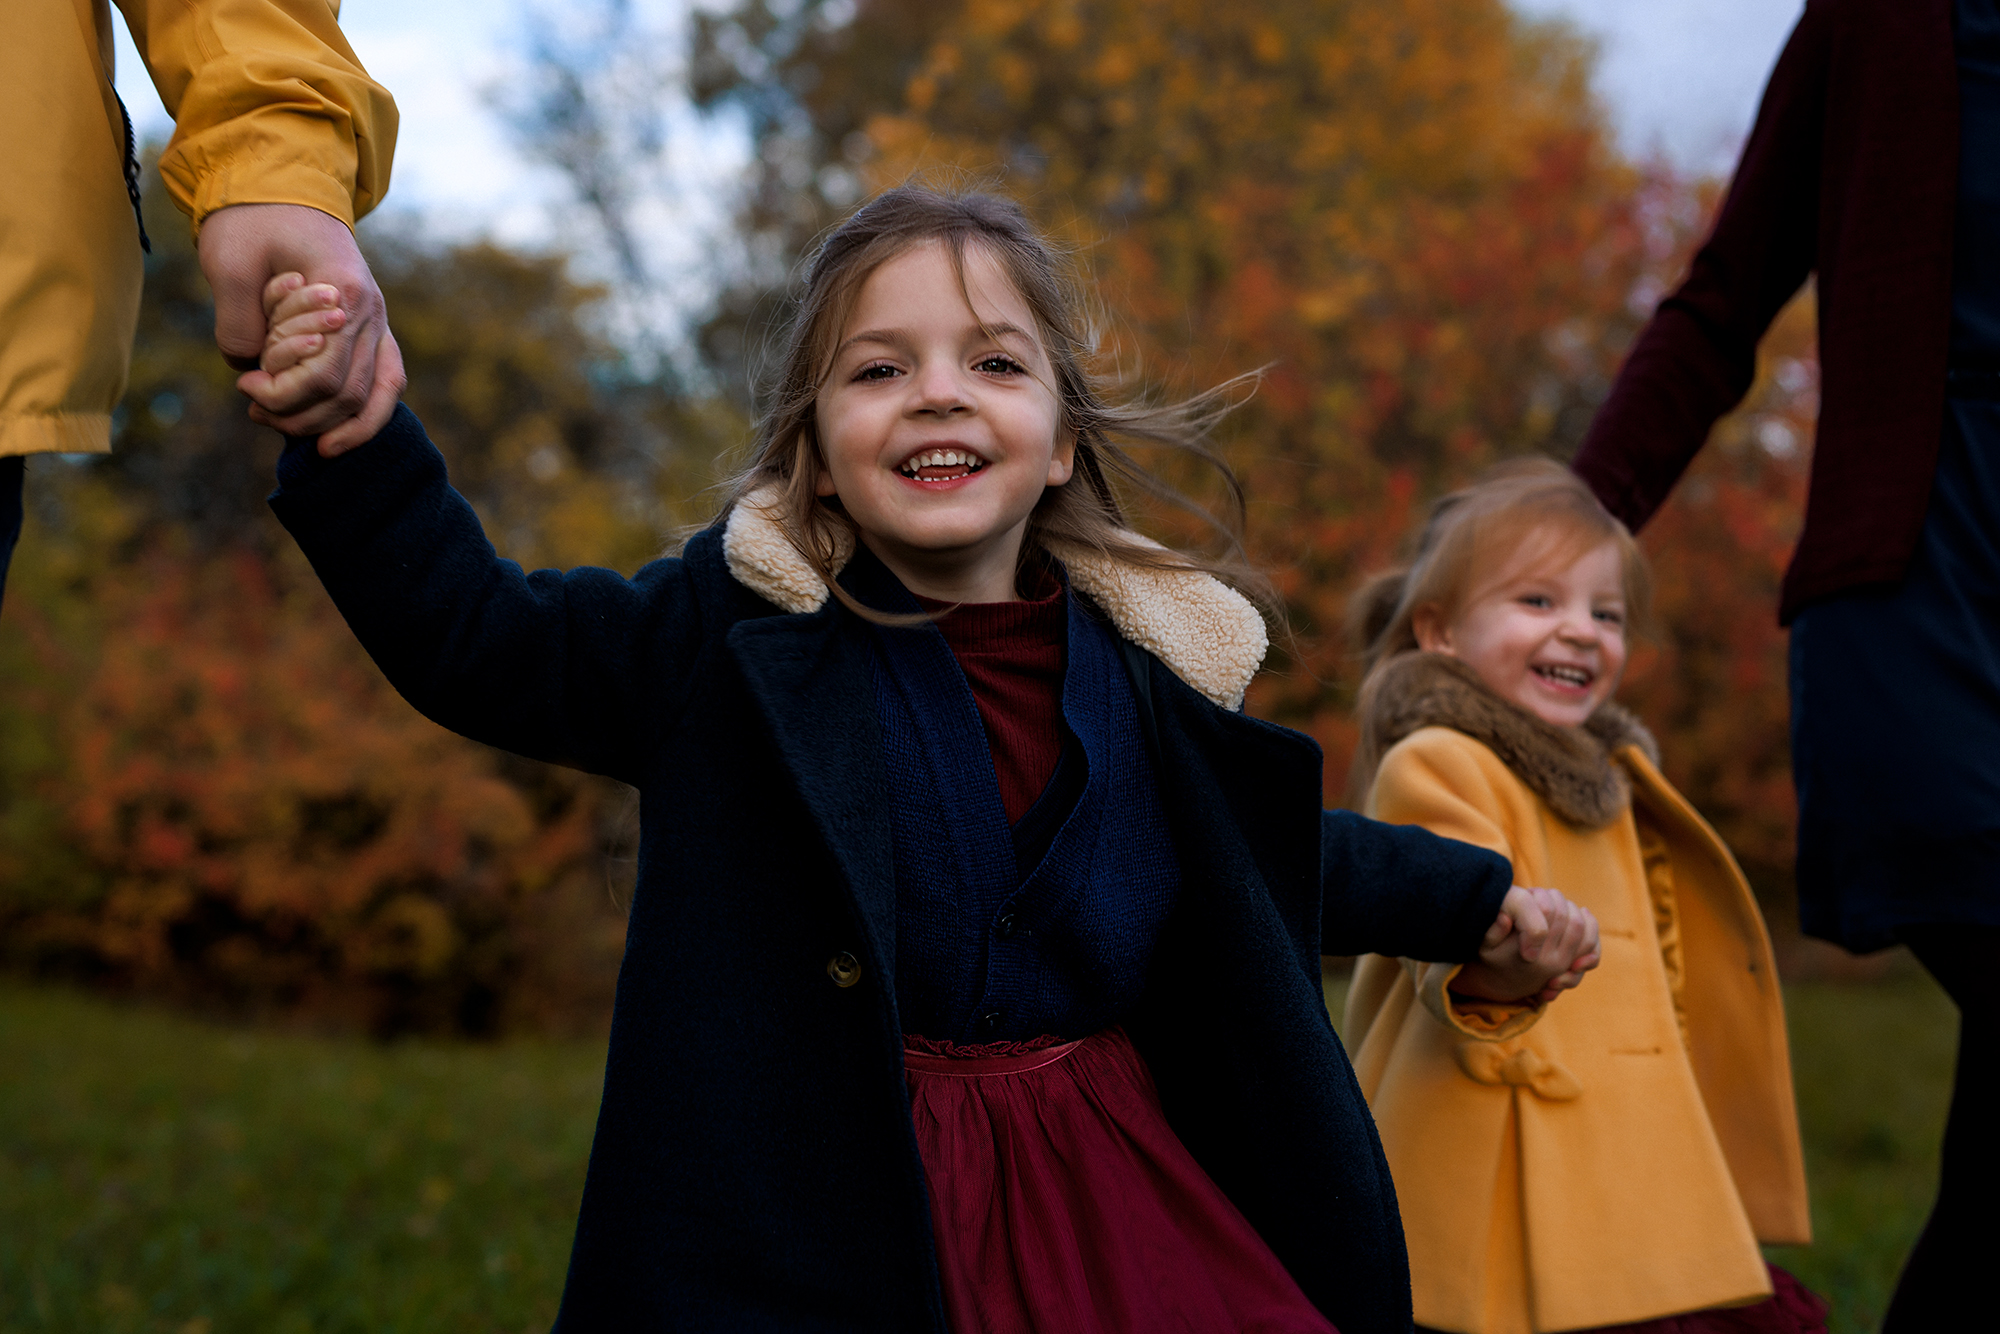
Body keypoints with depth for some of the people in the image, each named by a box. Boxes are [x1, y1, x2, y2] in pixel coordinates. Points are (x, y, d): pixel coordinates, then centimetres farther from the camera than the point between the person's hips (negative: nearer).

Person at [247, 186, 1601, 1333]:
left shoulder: (1141, 664, 6)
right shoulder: (734, 631, -4)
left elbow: (1272, 859, 23)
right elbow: (475, 639, -1)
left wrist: (1476, 901, 32)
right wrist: (357, 433, -15)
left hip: (1121, 1198, 4)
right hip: (841, 1218, -3)